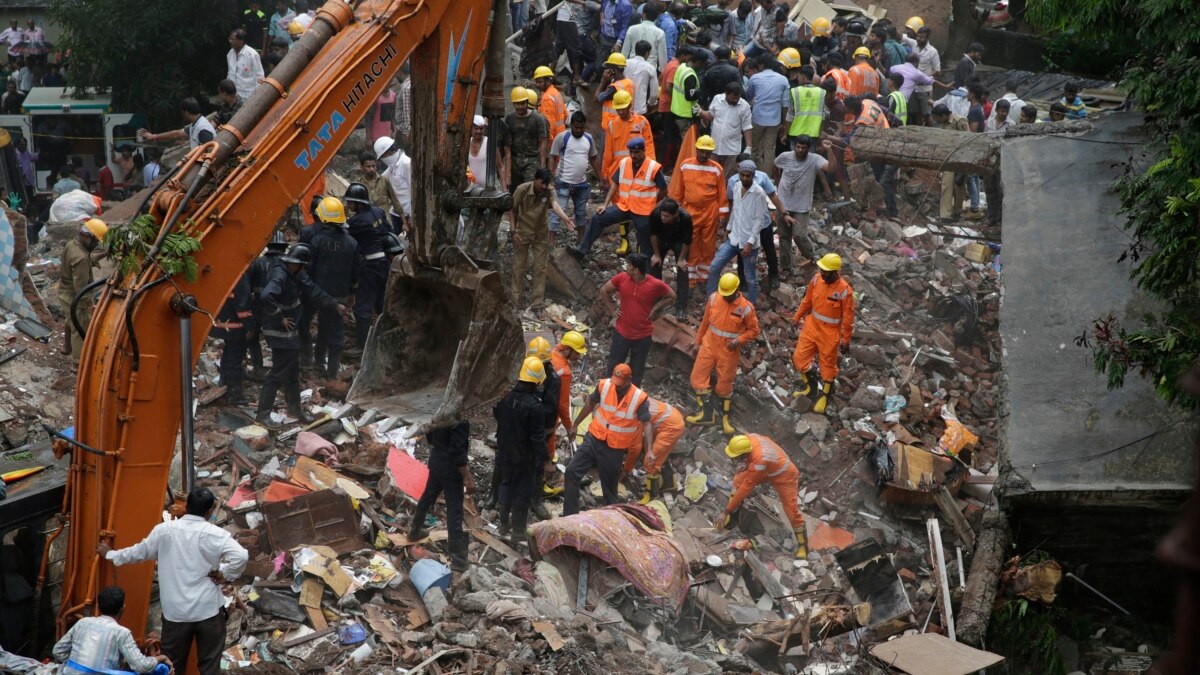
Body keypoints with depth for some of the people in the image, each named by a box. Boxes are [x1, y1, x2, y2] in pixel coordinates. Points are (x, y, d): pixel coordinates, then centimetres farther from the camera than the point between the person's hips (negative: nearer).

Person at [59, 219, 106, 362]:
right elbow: (81, 286, -29)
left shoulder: (71, 245, -4)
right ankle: (79, 363, 12)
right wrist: (88, 304, -20)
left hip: (64, 292, 10)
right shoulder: (81, 258, -34)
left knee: (71, 322, 32)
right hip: (74, 299, -10)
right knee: (80, 329, 4)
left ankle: (67, 347, 53)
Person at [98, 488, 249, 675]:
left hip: (175, 611, 2)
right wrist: (225, 574, -5)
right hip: (208, 609, -2)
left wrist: (110, 554, 29)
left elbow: (139, 552, 12)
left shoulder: (164, 530, -1)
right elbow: (241, 556, -23)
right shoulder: (216, 534, -10)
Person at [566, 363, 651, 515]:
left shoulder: (639, 398, -17)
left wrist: (650, 450, -26)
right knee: (572, 471, -4)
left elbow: (647, 424, -15)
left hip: (615, 449, -3)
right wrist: (576, 424, 16)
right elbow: (590, 403, 8)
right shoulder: (604, 385, -9)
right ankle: (570, 516, 4)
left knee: (610, 486, 9)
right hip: (594, 439, 3)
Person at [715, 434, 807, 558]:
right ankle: (732, 517, 4)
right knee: (739, 479, -3)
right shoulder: (748, 438, -25)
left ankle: (803, 546, 10)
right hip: (768, 469, 8)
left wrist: (726, 511, -30)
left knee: (792, 512, -7)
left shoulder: (760, 461, -44)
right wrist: (744, 464, -15)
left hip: (784, 476, -8)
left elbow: (746, 487, -37)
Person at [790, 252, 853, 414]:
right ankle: (809, 386, 37)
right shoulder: (816, 279, -10)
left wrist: (846, 340, -10)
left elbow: (848, 317, -16)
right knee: (799, 357, 12)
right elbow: (807, 300, 7)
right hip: (811, 326, 5)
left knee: (827, 364, 12)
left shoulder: (844, 290, -26)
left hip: (830, 333, -5)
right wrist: (797, 317, 15)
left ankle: (825, 395, 35)